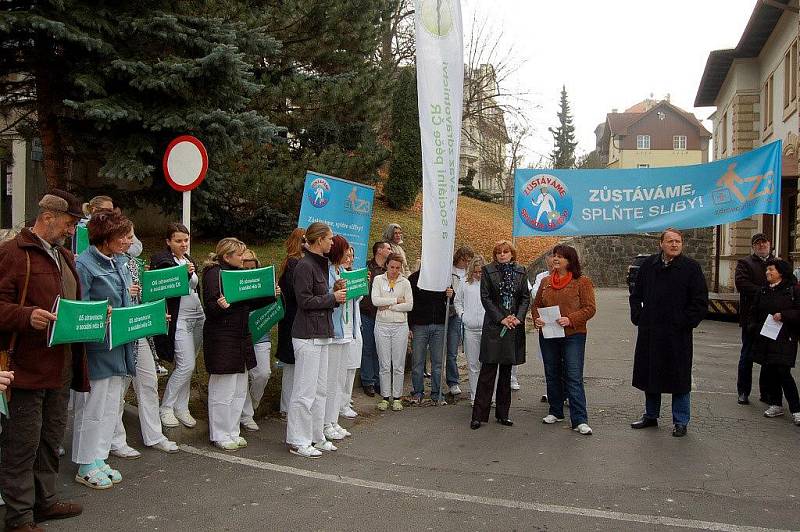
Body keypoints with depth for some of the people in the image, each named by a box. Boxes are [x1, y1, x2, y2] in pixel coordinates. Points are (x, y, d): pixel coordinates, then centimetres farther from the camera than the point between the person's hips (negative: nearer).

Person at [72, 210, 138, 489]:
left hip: (119, 348, 8)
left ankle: (99, 459, 26)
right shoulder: (85, 264, -14)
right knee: (92, 407, 3)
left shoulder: (120, 262, 10)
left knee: (111, 407, 14)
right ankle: (86, 467, 17)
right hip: (96, 348, -8)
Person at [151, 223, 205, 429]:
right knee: (186, 365, -10)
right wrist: (184, 273, -29)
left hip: (197, 316, 7)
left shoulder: (189, 260, 16)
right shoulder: (161, 260, -7)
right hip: (178, 319, -7)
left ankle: (181, 408, 19)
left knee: (186, 366, 9)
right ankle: (166, 408, 7)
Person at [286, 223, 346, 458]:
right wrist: (333, 298, -10)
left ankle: (315, 437, 24)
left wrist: (336, 295, 2)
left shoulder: (319, 264, 16)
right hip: (307, 335, -10)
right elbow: (305, 300, -19)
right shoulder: (305, 265, -14)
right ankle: (298, 441, 7)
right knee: (305, 391, -3)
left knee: (320, 389, 15)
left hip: (320, 334, 10)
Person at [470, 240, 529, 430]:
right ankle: (479, 415, 2)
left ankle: (502, 414, 18)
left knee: (506, 372, 10)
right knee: (487, 372, -4)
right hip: (493, 326, -3)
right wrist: (501, 319, -11)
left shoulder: (520, 272, 10)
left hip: (514, 327, 3)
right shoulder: (488, 271, 1)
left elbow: (526, 297, 8)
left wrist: (518, 318, -7)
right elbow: (485, 297, -4)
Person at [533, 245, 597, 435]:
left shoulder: (582, 282, -5)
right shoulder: (545, 281, 10)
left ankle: (580, 421, -3)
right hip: (548, 336, 5)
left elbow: (589, 308, -9)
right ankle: (556, 412, 30)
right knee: (552, 375, 14)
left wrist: (571, 320, -22)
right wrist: (536, 318, -3)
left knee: (574, 378, -7)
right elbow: (536, 304, 16)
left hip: (573, 336, -5)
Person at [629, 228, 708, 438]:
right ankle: (650, 416, 30)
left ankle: (680, 422, 18)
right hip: (649, 333, 4)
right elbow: (636, 295, 17)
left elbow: (701, 302, -5)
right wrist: (638, 317, 6)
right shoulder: (648, 265, 7)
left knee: (679, 378, 4)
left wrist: (685, 322, -10)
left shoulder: (691, 267, -4)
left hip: (677, 334, -4)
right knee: (649, 374, 13)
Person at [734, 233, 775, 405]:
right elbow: (741, 284, -13)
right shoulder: (744, 263, 3)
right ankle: (743, 392, 13)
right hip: (751, 317, -3)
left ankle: (766, 393, 19)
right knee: (747, 356, 4)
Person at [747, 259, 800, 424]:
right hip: (764, 339, 6)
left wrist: (784, 315, -19)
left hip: (784, 340, -6)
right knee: (768, 372, 8)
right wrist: (753, 328, 6)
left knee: (783, 373, -10)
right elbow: (753, 312, 20)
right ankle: (776, 405, 21)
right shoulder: (763, 291, 13)